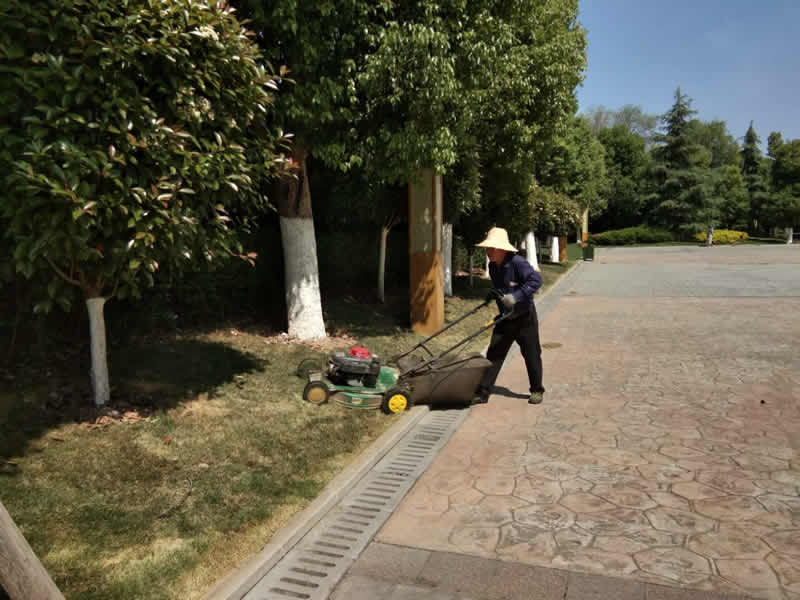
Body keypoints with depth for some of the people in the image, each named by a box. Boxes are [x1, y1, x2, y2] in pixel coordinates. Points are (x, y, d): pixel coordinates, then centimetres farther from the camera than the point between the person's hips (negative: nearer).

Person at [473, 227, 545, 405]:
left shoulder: (517, 263, -21)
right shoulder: (492, 267, 2)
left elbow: (536, 280, -31)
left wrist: (516, 296, -37)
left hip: (524, 317, -6)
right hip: (505, 317, 6)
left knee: (531, 355, 8)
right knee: (494, 354, 1)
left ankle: (537, 390, 28)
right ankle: (483, 393, 5)